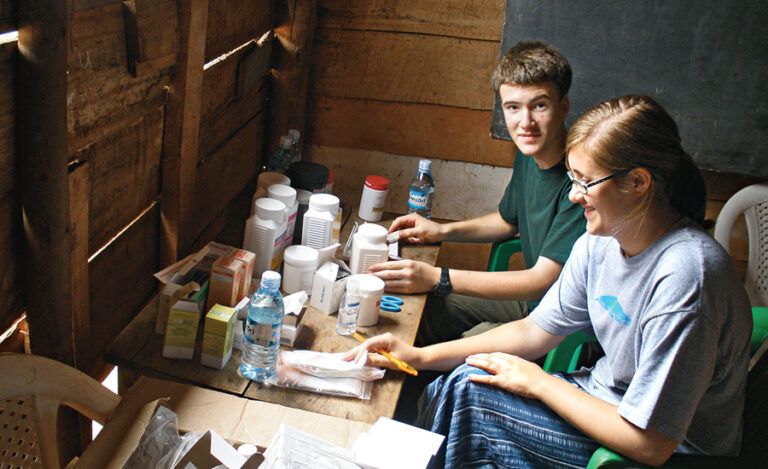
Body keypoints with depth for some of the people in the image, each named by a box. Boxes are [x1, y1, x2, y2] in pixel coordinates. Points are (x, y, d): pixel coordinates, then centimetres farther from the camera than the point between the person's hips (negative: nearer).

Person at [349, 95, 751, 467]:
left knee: (468, 393, -15)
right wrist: (421, 357, -4)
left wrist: (537, 382, -17)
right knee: (456, 385, -4)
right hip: (611, 401, 7)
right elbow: (535, 331, 3)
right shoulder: (600, 241, -5)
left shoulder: (684, 276, -31)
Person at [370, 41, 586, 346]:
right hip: (531, 298, 8)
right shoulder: (529, 155, 0)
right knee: (425, 309, 8)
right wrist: (443, 231, 3)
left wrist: (437, 279, -30)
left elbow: (543, 281, -28)